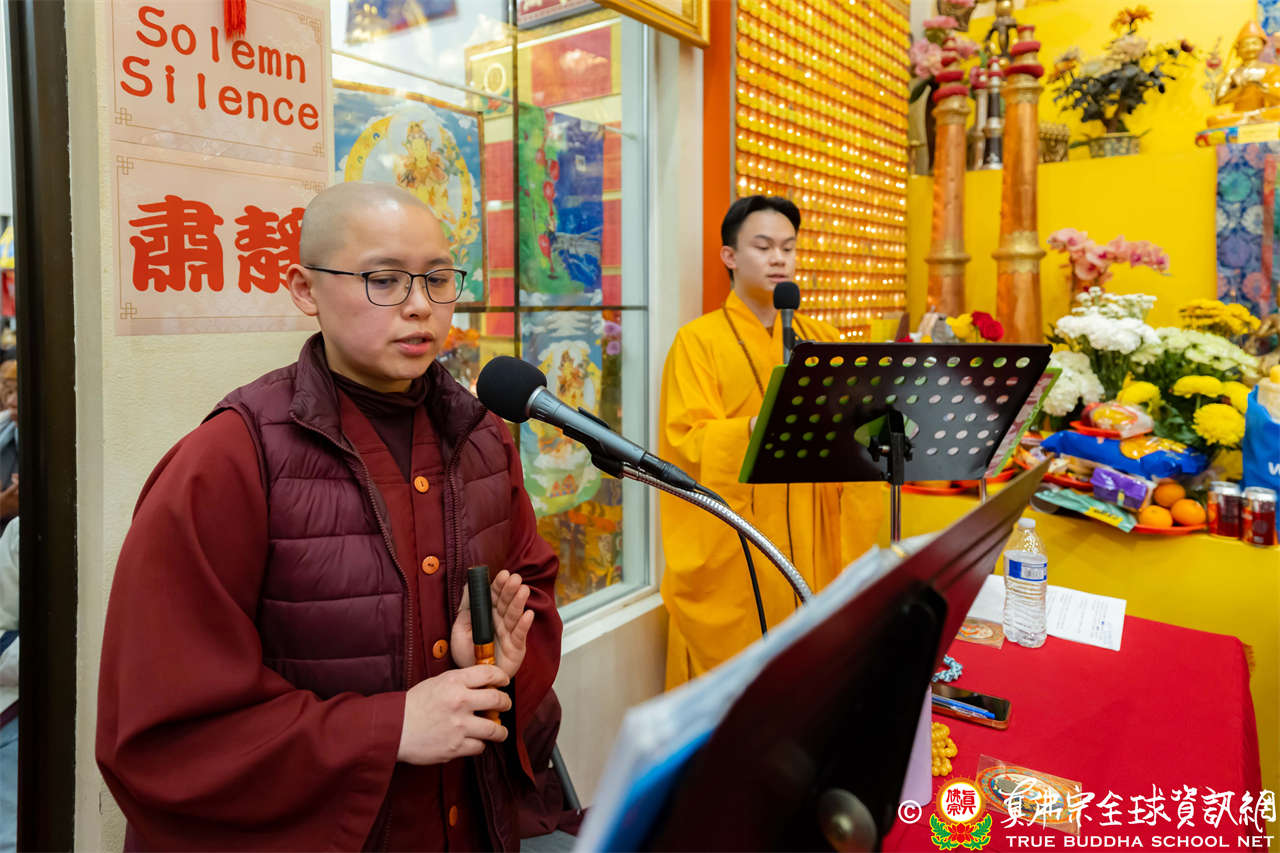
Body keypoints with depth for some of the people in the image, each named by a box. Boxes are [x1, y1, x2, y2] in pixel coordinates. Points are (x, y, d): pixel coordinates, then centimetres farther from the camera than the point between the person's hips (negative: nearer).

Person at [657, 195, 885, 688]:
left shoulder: (820, 339, 13)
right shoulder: (699, 340, -2)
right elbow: (687, 442, -12)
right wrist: (759, 426, -28)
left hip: (808, 542, 4)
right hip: (730, 549, -4)